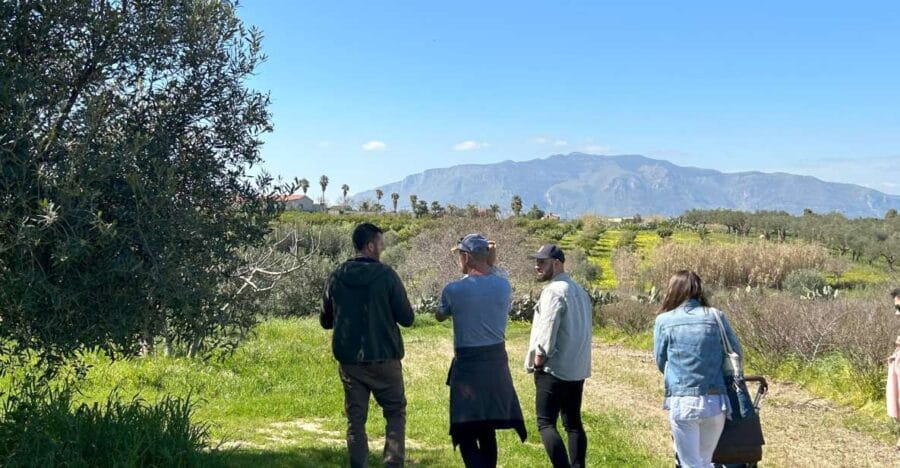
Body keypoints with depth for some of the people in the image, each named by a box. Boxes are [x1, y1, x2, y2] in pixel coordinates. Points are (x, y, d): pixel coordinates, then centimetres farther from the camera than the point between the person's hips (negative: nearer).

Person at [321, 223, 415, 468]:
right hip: (383, 358, -3)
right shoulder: (386, 275, -11)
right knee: (395, 412, 11)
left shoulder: (336, 277, 0)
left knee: (355, 419, 11)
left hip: (349, 360, 3)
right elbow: (407, 318, -8)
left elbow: (326, 321, 9)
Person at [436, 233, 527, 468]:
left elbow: (440, 316, 7)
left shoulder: (454, 289, -12)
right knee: (487, 429, 19)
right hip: (497, 360, 5)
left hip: (467, 363, -5)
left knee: (465, 433, -1)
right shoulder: (504, 286, -1)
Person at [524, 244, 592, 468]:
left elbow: (547, 331, -19)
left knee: (546, 424, -6)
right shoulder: (579, 290, 14)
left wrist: (538, 361, -10)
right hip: (577, 369, 9)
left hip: (555, 370, -9)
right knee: (573, 423, 13)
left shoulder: (554, 290, -14)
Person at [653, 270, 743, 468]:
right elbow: (737, 353, 10)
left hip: (681, 403, -2)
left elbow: (660, 362, 7)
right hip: (715, 402, 2)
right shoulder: (716, 316, 1)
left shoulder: (664, 320, -1)